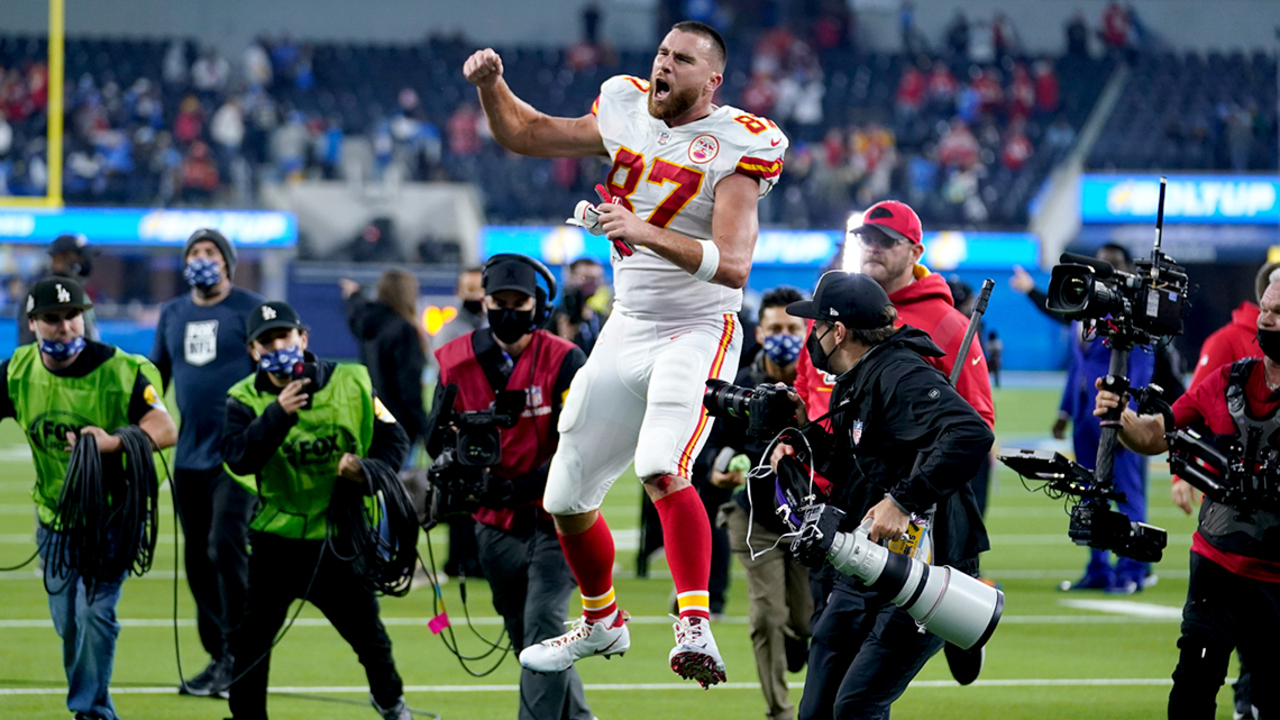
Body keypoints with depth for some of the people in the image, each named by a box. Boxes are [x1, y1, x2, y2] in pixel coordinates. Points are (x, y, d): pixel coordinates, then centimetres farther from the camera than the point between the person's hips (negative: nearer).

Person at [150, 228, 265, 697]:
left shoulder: (250, 310, -2)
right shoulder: (173, 315, 13)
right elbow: (155, 376, 21)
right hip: (189, 456, 6)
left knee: (226, 546, -15)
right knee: (197, 558, 7)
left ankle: (237, 655, -10)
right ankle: (216, 655, 16)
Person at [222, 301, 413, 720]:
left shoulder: (350, 385, -3)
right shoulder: (246, 399, -4)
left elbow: (395, 440, 2)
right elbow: (238, 458, -20)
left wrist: (369, 469, -18)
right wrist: (279, 413, -30)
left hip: (343, 534, 0)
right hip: (277, 536, 0)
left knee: (366, 627, 11)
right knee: (252, 635, -1)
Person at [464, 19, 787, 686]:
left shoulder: (736, 145, -13)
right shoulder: (626, 111, 5)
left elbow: (733, 265, -23)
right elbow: (524, 134, 18)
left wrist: (646, 233, -34)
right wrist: (492, 85, -1)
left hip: (698, 332, -7)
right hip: (627, 331, 7)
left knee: (662, 471, -32)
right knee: (566, 499, 12)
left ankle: (696, 625, -35)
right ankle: (602, 621, 36)